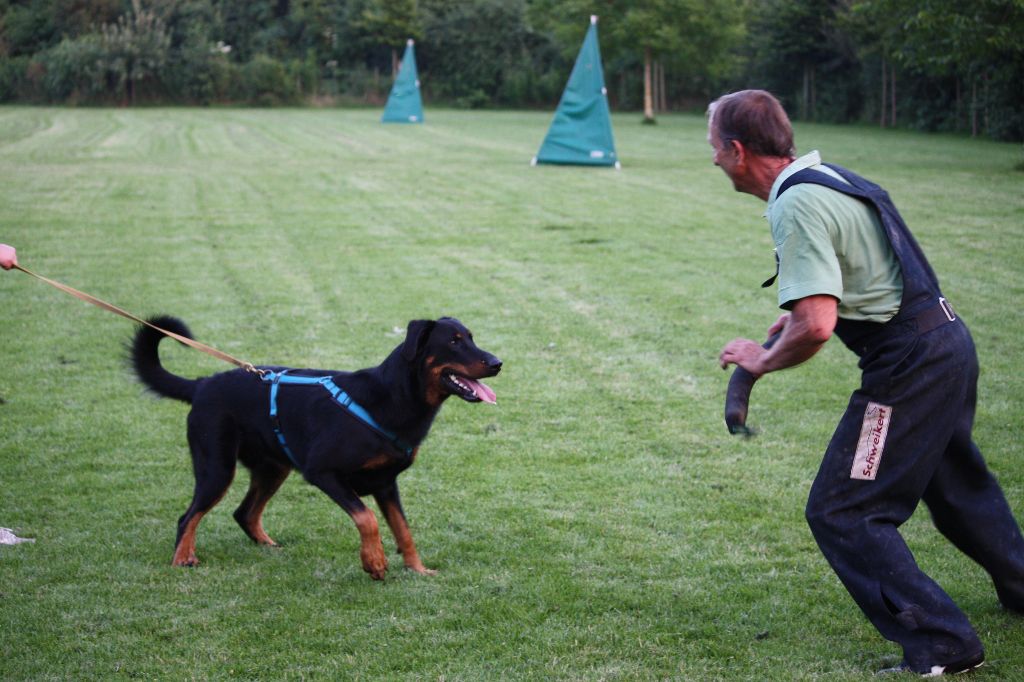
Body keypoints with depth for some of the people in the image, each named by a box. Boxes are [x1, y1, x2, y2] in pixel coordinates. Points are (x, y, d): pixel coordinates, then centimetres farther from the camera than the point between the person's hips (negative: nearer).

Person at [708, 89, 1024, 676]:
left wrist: (762, 360, -9)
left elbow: (816, 326, -27)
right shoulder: (828, 176, 11)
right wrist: (805, 313, 19)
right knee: (956, 482, 31)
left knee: (841, 514, -4)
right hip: (950, 340, 10)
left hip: (909, 366, -10)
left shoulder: (798, 206, -20)